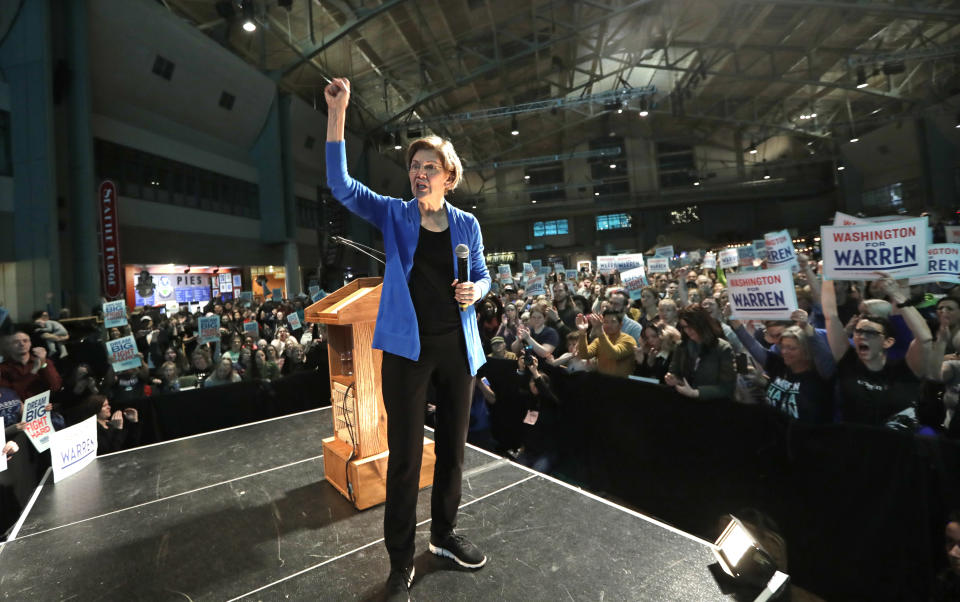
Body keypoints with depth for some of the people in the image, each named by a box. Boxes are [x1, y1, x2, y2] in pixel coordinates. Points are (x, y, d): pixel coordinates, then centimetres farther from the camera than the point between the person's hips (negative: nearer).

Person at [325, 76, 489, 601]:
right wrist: (337, 114, -13)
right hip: (407, 347, -2)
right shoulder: (394, 215, 2)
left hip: (457, 346, 3)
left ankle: (444, 533, 39)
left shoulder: (466, 224, 6)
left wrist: (475, 290, -10)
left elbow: (482, 276, 13)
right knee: (405, 454, 4)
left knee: (453, 446, 15)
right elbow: (340, 185, -7)